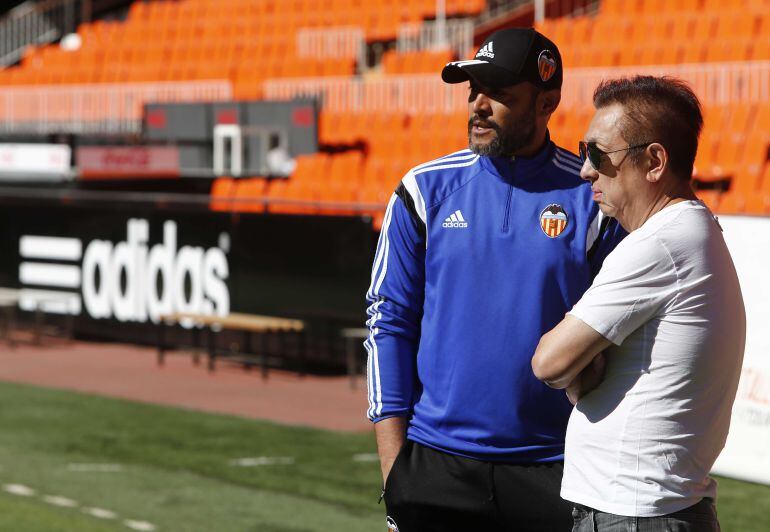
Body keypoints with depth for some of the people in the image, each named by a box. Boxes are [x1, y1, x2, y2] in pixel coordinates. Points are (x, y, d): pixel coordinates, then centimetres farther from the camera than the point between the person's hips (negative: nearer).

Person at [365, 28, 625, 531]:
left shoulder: (596, 197, 0)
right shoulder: (426, 189, 4)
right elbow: (389, 322, 5)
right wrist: (394, 469, -2)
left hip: (553, 471, -1)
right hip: (438, 468, 1)